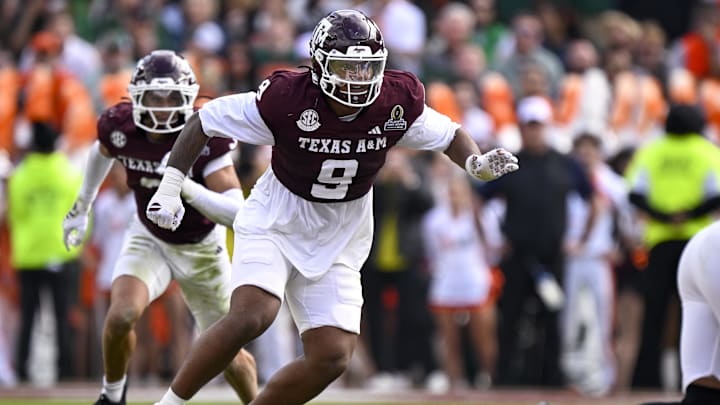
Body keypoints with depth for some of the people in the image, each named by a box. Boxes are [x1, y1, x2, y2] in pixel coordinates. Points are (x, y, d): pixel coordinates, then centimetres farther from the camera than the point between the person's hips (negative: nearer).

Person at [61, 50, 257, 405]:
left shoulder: (206, 138, -29)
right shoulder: (119, 126, -19)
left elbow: (236, 212, -35)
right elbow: (102, 152, 9)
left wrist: (187, 187, -48)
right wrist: (81, 207, 18)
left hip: (202, 248, -1)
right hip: (149, 239, 1)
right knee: (122, 316, -26)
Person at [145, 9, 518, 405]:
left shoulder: (397, 102, -14)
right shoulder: (287, 97, -23)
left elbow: (448, 134, 5)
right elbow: (205, 121, -12)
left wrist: (477, 162, -15)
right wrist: (170, 186, -17)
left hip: (337, 242, 4)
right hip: (274, 224, -4)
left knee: (331, 358, -6)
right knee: (251, 316, -29)